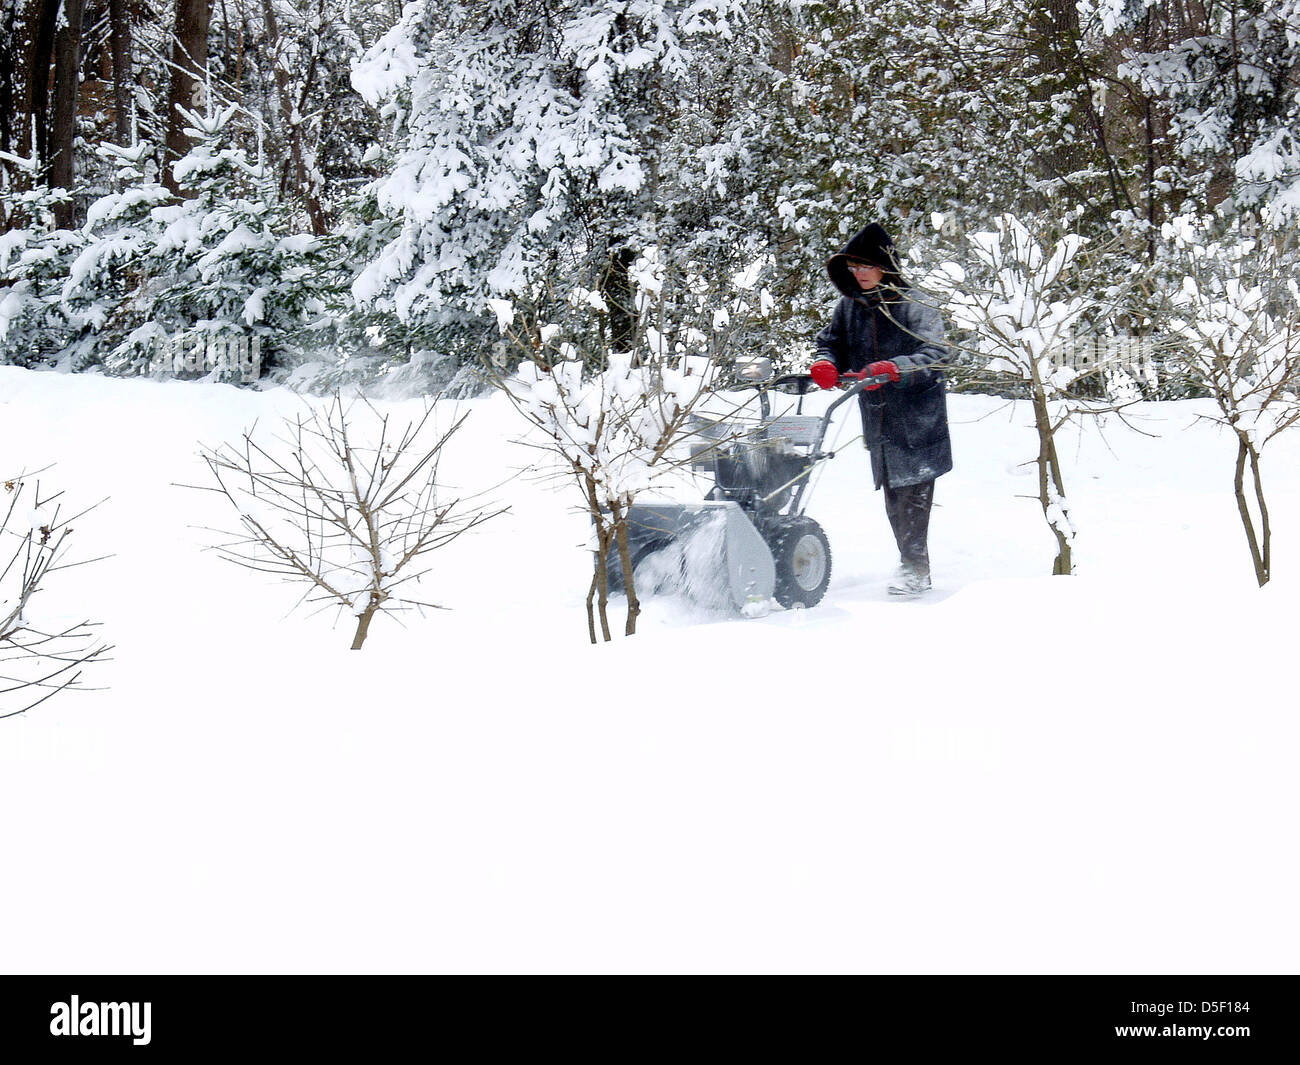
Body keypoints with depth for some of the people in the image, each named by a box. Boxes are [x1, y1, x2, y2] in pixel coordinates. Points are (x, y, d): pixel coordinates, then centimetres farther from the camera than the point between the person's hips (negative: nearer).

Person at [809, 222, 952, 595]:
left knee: (913, 490, -10)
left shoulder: (916, 306, -11)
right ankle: (912, 565, 20)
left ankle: (914, 566, -4)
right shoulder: (848, 306, 7)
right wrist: (826, 365, -11)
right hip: (877, 416, 6)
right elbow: (832, 343, 13)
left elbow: (934, 355, -18)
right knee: (892, 495, 10)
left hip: (917, 416, -6)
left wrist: (892, 368, -34)